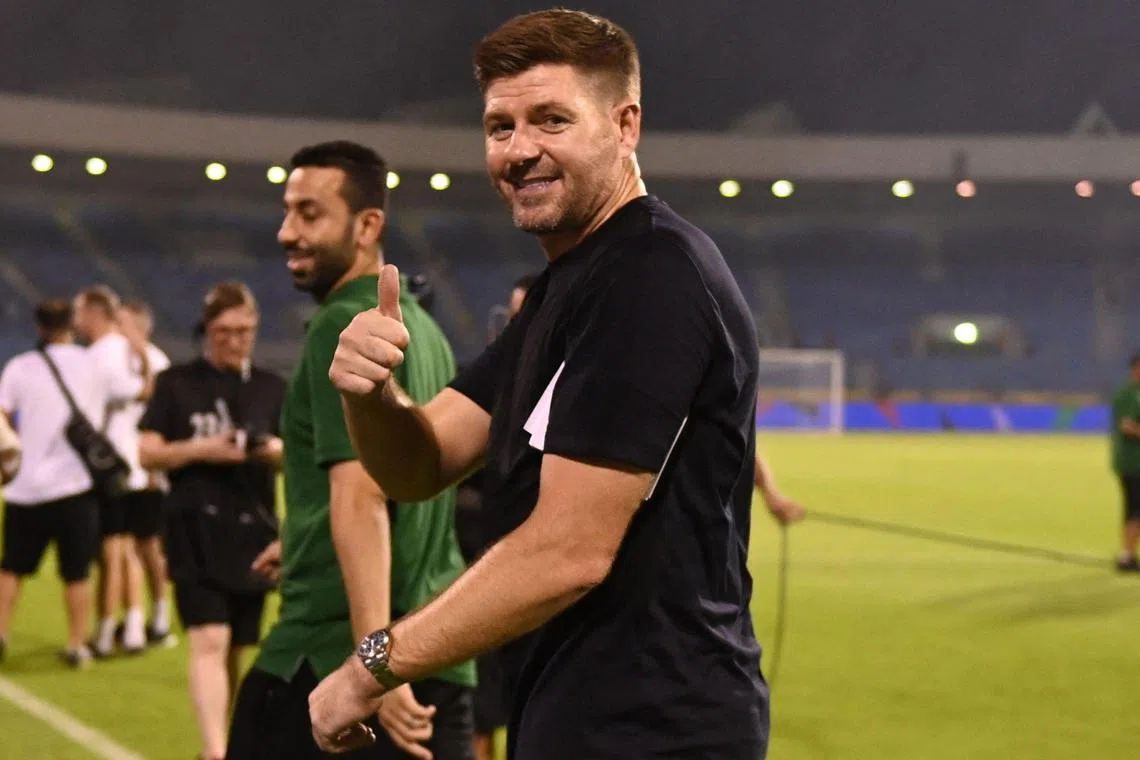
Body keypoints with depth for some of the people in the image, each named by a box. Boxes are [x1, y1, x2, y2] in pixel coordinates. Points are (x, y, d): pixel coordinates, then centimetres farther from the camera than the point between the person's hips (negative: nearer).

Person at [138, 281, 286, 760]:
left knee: (235, 648, 10)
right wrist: (201, 449, -16)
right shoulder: (177, 384, 3)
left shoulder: (271, 389, 11)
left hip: (253, 532, 3)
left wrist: (279, 452, -12)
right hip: (196, 531, -3)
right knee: (209, 640, -16)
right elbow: (147, 454, 0)